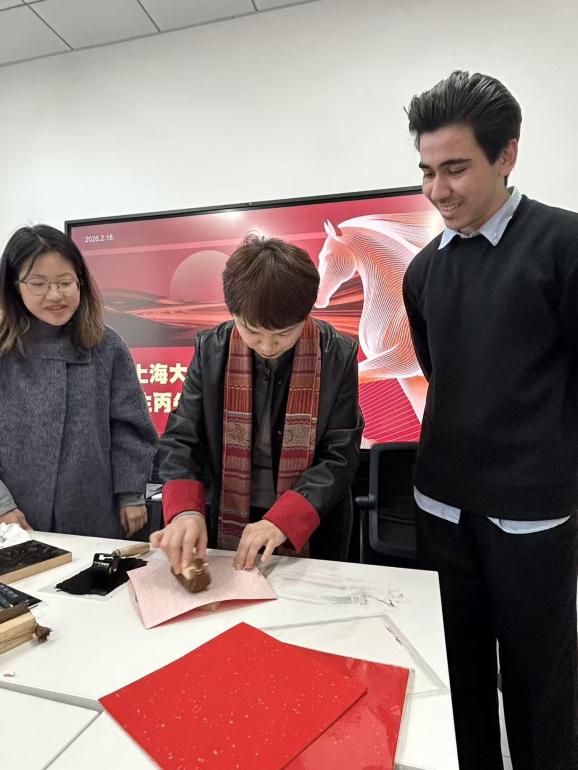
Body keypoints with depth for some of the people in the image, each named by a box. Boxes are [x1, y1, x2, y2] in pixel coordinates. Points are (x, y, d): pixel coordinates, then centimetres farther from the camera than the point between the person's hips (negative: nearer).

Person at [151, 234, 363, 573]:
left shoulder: (338, 356, -14)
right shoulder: (212, 350, -9)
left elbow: (341, 456, -13)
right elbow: (182, 439, -7)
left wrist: (283, 519, -25)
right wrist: (185, 510, -25)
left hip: (312, 533, -1)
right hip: (228, 528, 2)